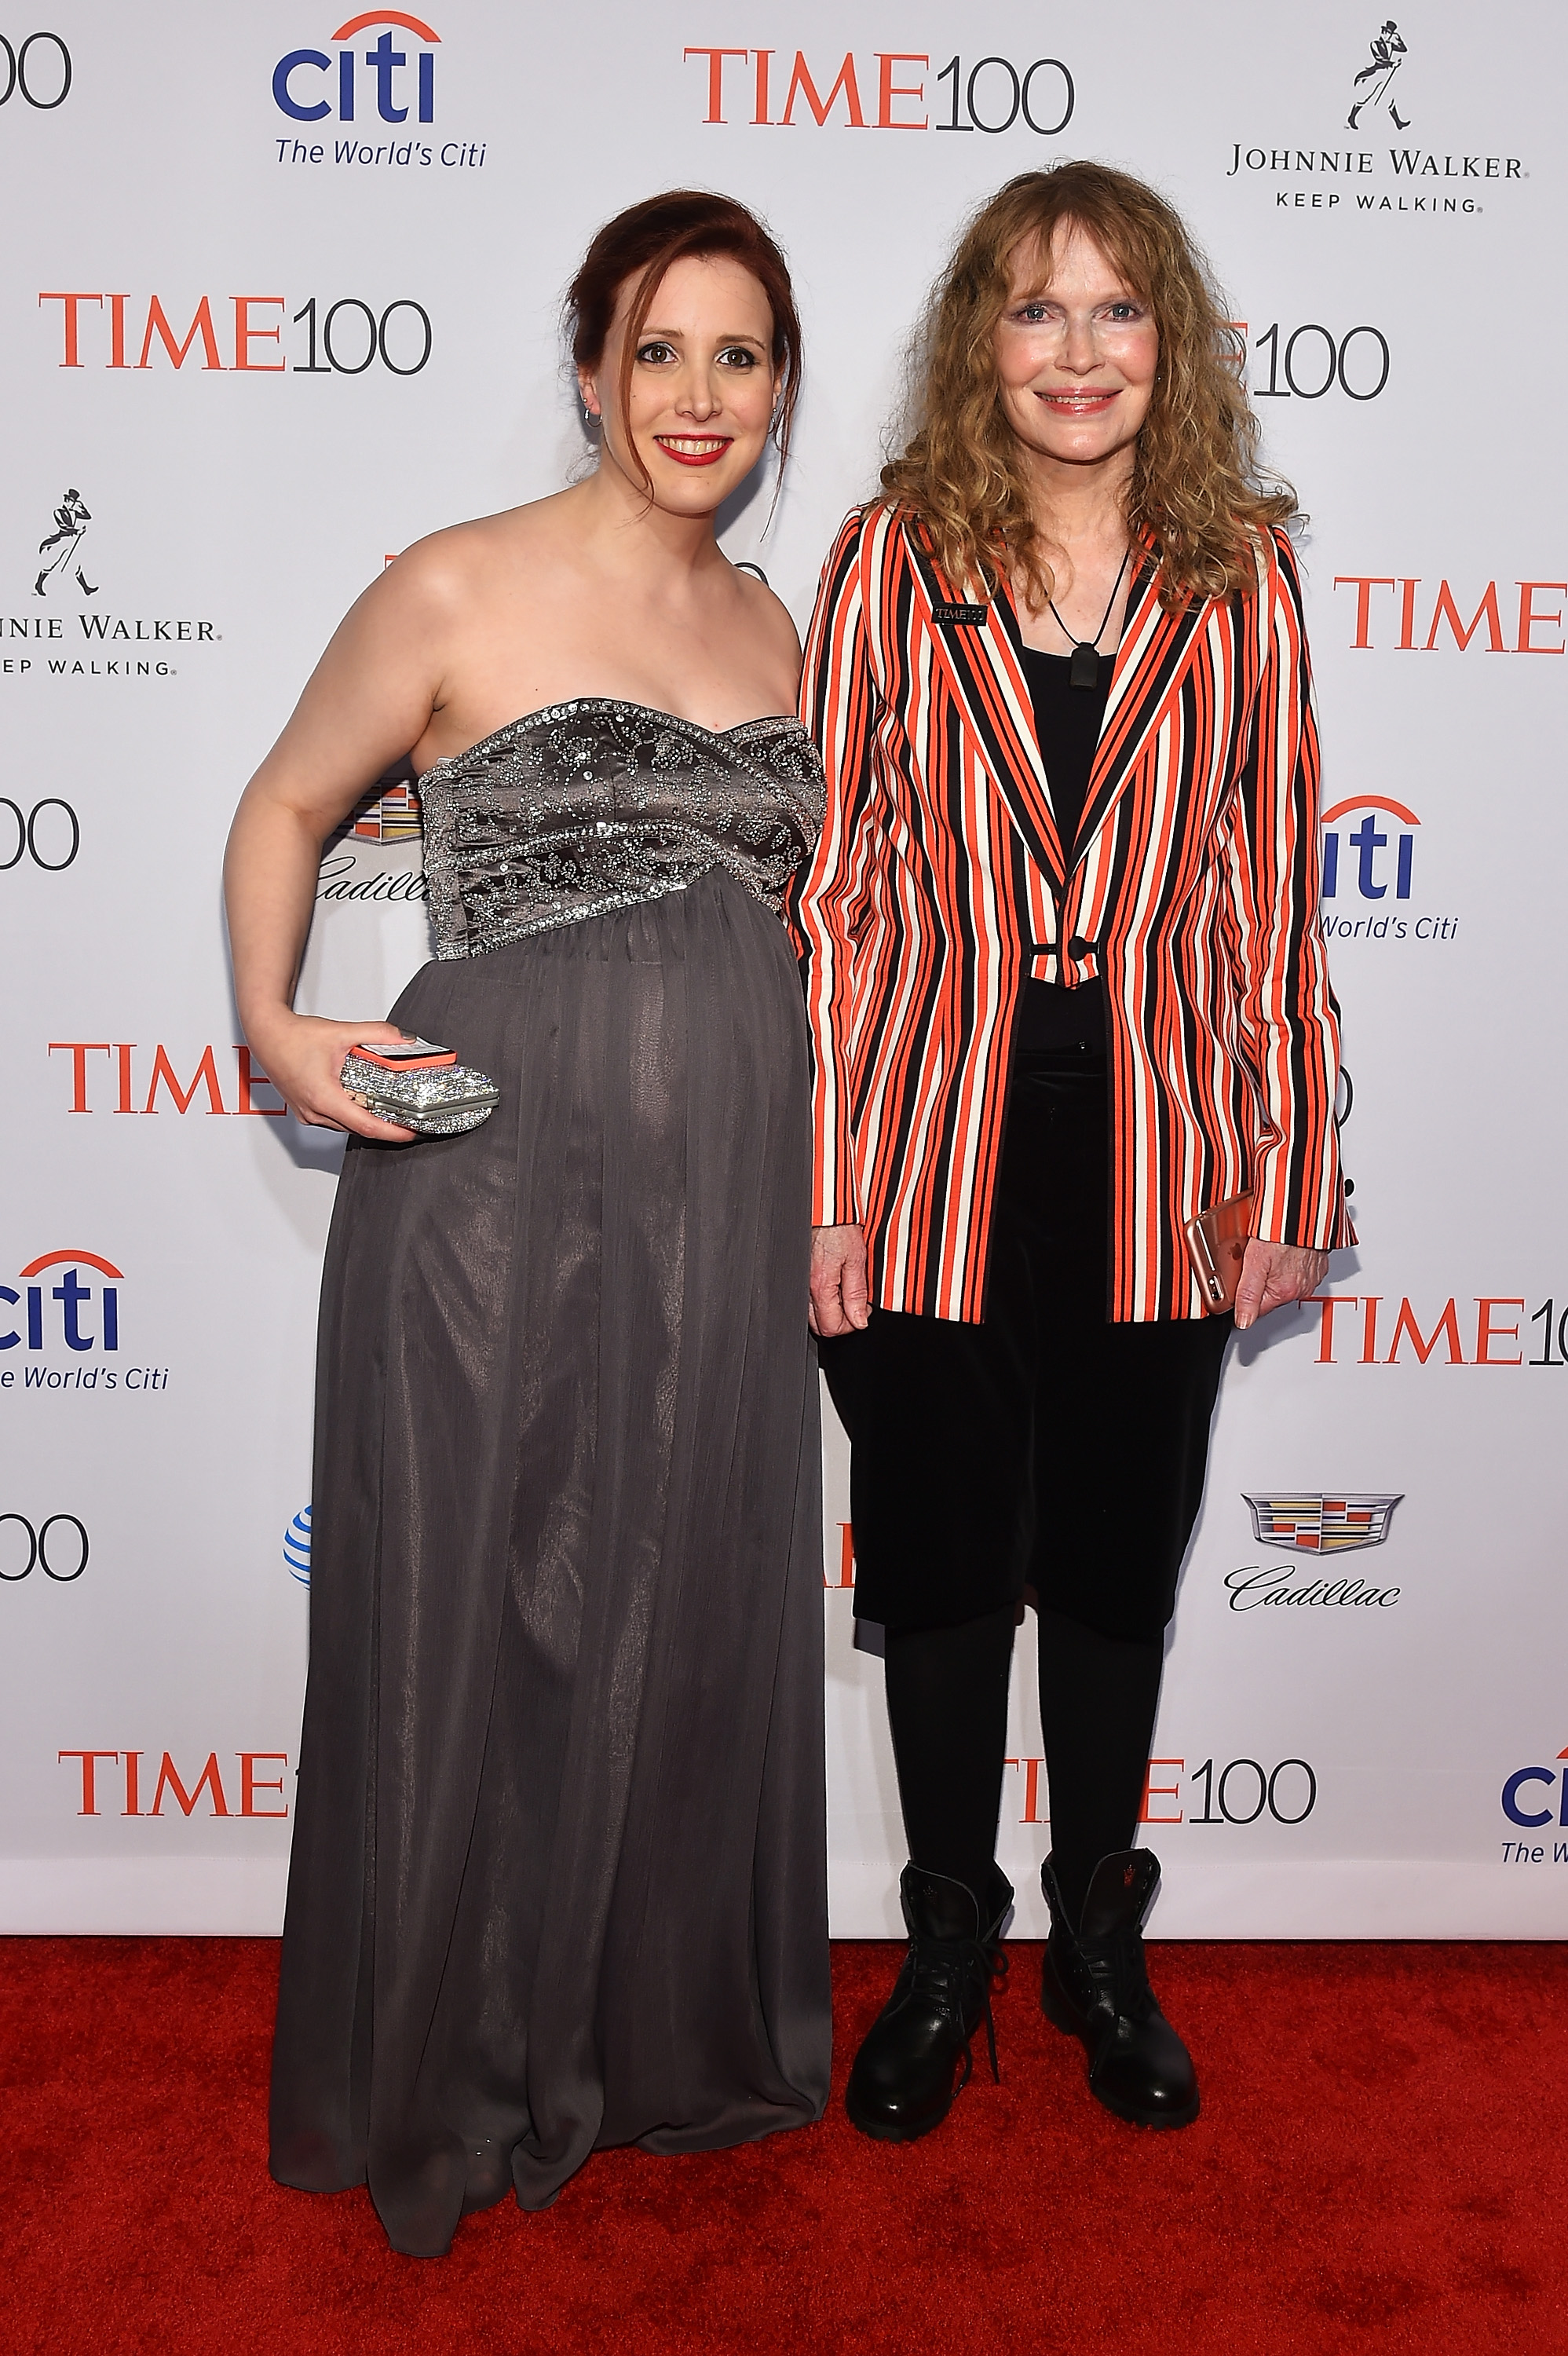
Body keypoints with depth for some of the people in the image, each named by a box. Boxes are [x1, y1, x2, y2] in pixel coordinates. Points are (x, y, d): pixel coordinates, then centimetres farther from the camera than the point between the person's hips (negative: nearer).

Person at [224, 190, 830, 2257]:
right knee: (477, 1622, 7)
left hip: (719, 1197, 5)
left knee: (693, 1621, 13)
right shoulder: (457, 594, -4)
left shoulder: (773, 630, 12)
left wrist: (819, 1200, 17)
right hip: (499, 1183, -5)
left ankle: (670, 2033, 36)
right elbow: (285, 805, 7)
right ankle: (452, 2082, 31)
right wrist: (273, 1024, -9)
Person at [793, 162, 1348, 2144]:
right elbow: (828, 883, -3)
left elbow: (1272, 888, 3)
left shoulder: (1241, 577, 3)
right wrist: (815, 1183, -7)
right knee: (940, 1564, 12)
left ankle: (1099, 1939, 37)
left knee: (1119, 1566, 14)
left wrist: (1295, 1168, 2)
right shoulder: (893, 560, -1)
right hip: (935, 1150, -1)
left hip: (1153, 1157, 1)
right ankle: (949, 1941, 35)